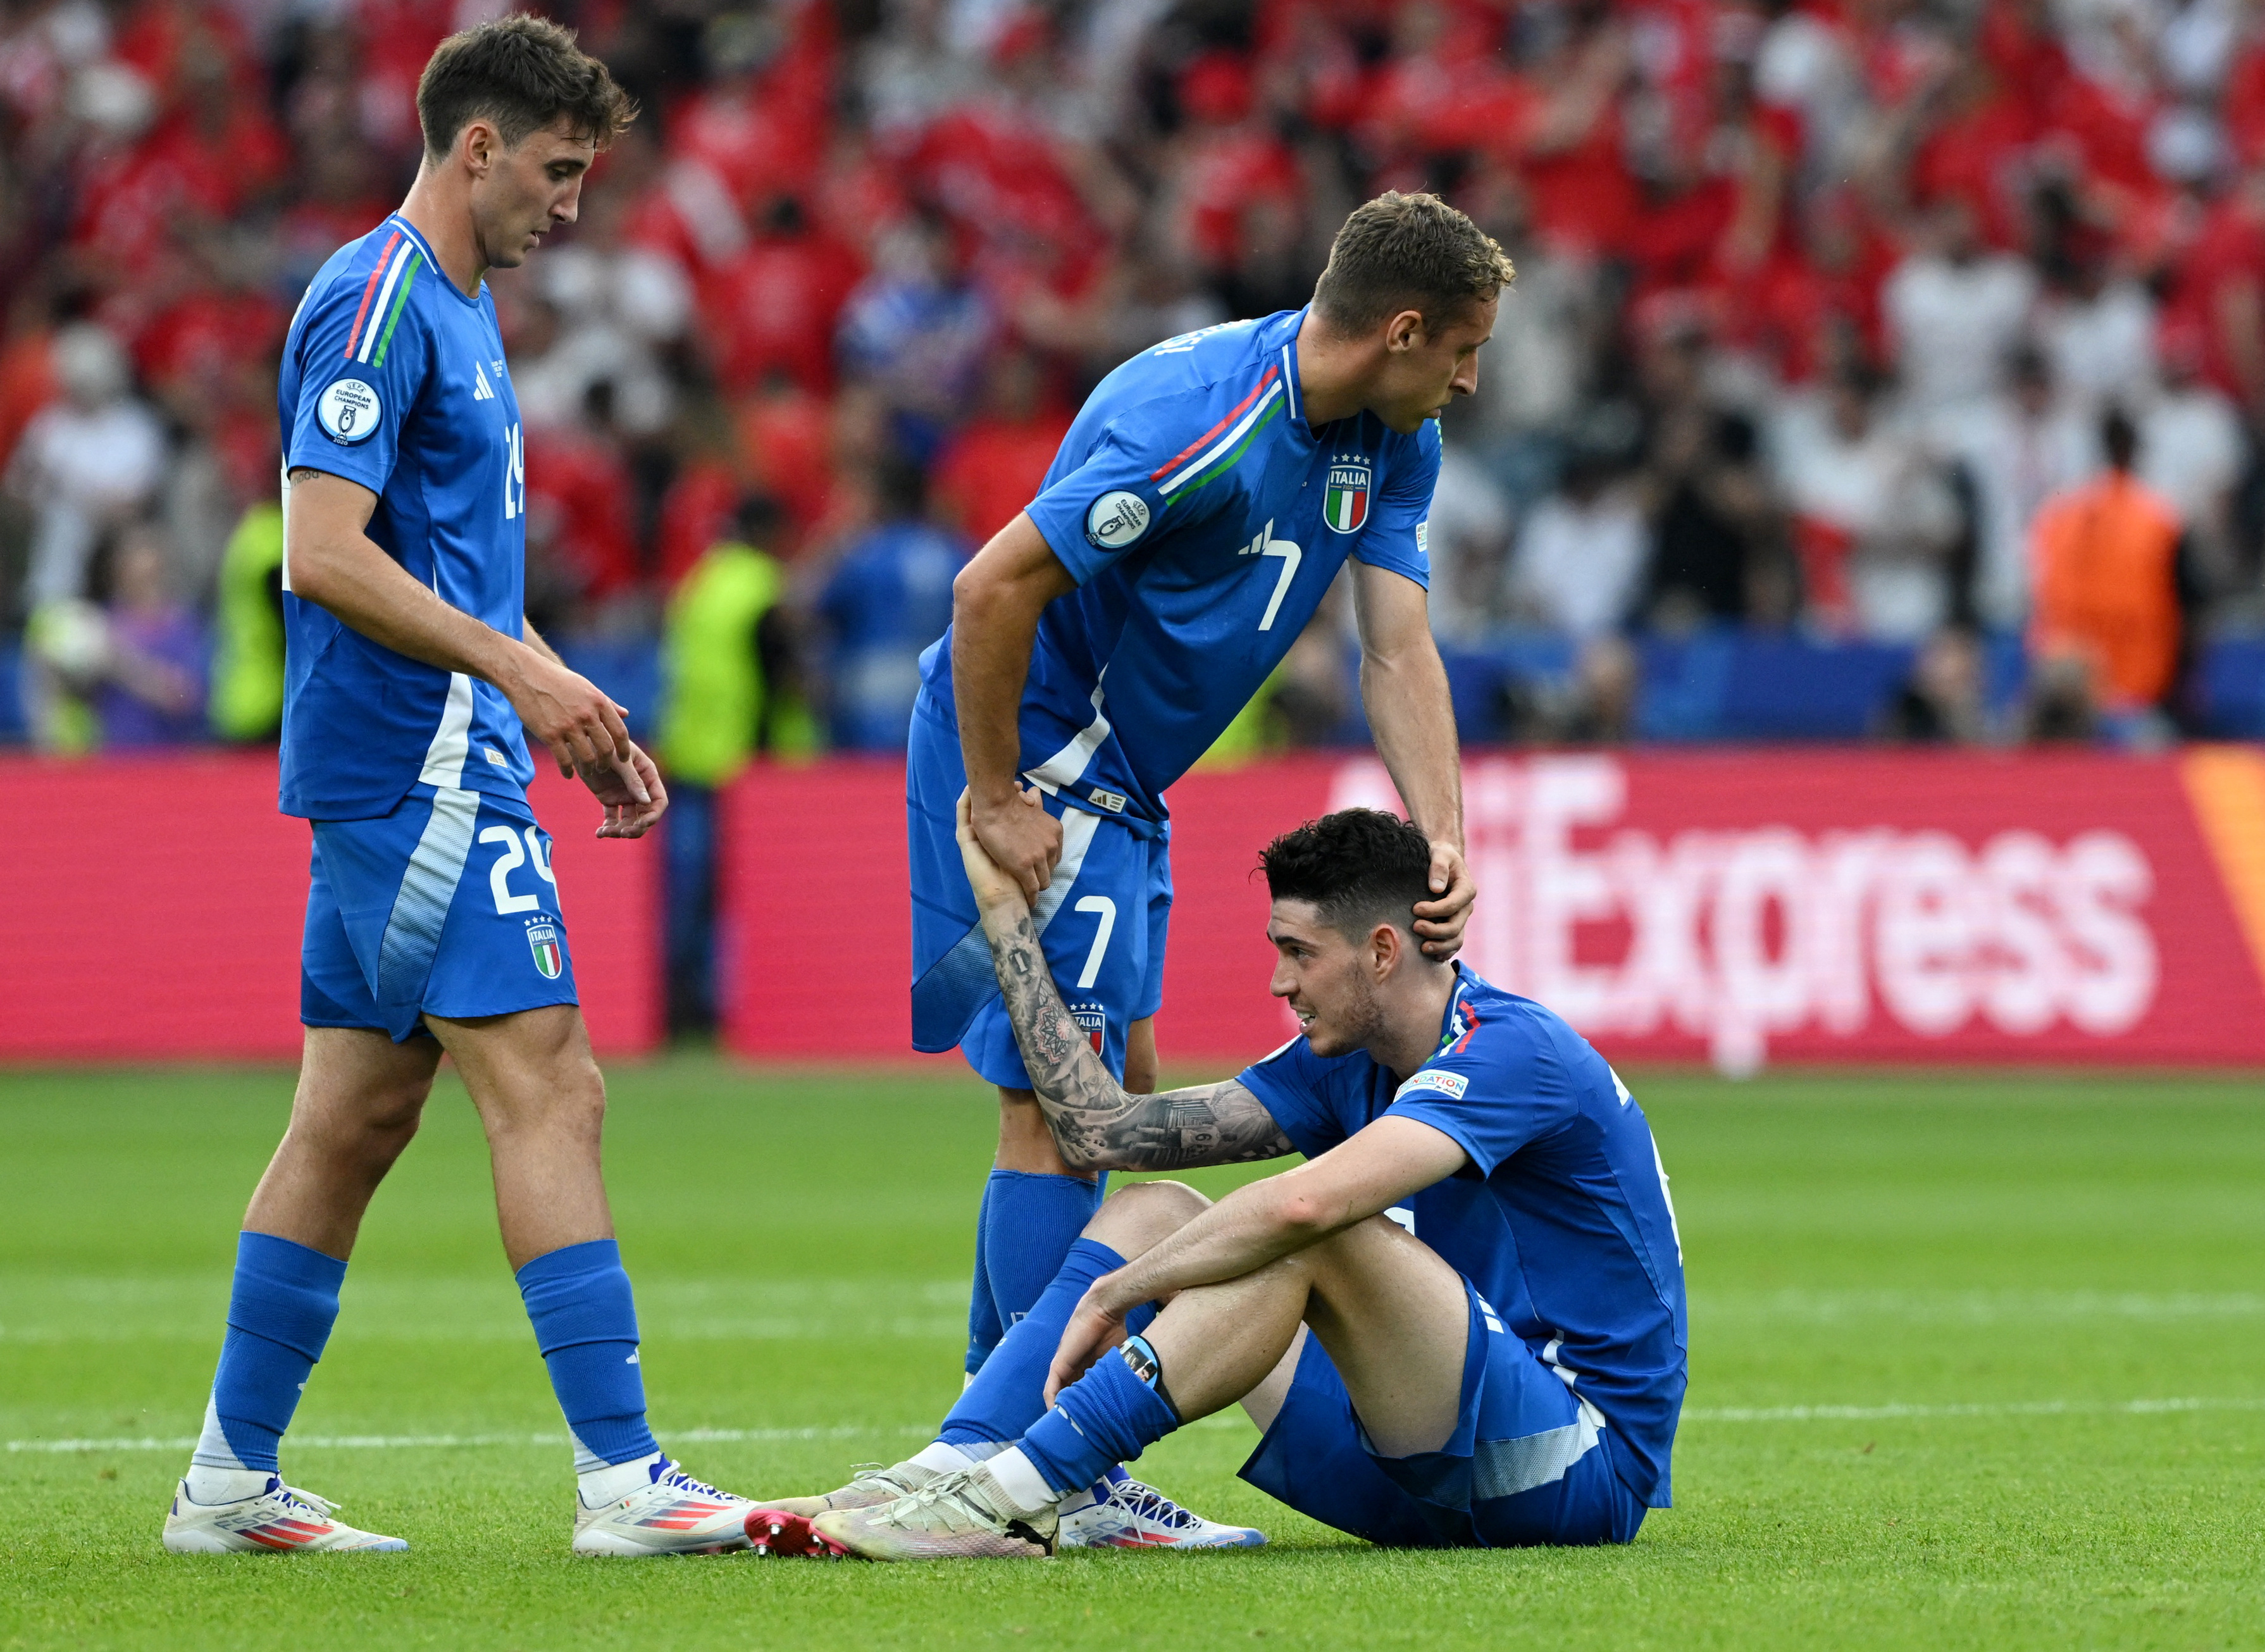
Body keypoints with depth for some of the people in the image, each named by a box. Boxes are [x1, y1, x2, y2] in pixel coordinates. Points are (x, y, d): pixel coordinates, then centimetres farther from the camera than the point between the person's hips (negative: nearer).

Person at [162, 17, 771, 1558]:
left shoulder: (457, 311, 19)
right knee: (549, 1090, -13)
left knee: (357, 1115, 10)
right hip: (417, 771, -10)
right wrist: (521, 673, -23)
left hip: (427, 772, 10)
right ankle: (622, 1476, -16)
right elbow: (325, 554, -21)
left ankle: (232, 1479, 14)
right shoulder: (378, 305, -13)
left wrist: (573, 717, 20)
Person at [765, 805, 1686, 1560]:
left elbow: (1304, 1204, -34)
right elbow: (1102, 1130, 7)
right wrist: (1006, 910, 8)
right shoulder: (1343, 1067, 9)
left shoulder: (1512, 1050, -19)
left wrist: (1115, 1294, -24)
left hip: (1581, 1457, -9)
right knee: (1153, 1211, 3)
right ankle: (945, 1473, -14)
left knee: (1313, 1240, -31)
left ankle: (1012, 1496, -33)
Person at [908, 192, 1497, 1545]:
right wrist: (999, 806, -22)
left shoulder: (1392, 445, 1)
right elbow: (994, 587, -27)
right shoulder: (1197, 415, -27)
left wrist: (1443, 845, -17)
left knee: (1117, 1089, 13)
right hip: (1030, 762, -10)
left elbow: (1401, 652, -2)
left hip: (1117, 780, 10)